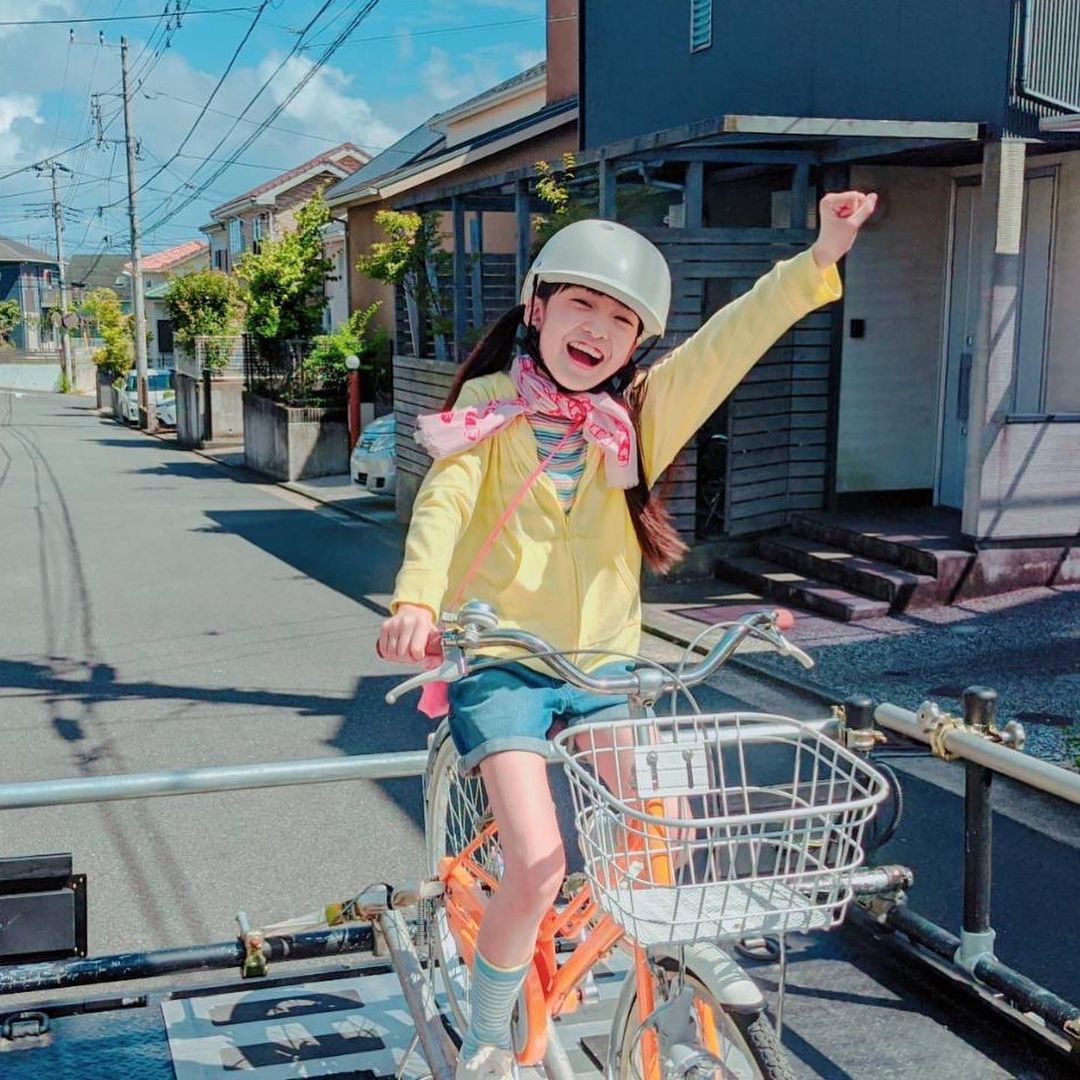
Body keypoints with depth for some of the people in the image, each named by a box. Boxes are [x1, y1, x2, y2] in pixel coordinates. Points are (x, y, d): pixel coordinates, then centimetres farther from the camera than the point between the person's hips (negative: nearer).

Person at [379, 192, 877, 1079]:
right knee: (537, 867, -16)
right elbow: (443, 504, -18)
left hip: (601, 664, 4)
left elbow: (727, 343, -7)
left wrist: (819, 260, -19)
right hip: (499, 662, -4)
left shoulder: (637, 415, 4)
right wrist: (415, 602, -37)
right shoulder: (489, 406, -4)